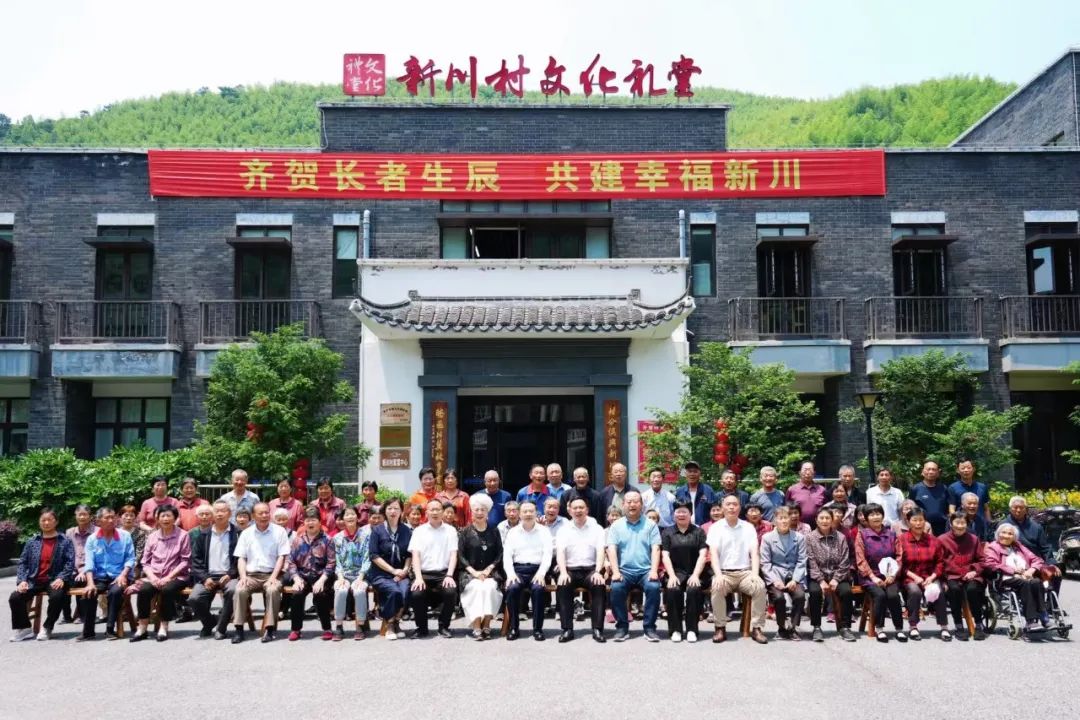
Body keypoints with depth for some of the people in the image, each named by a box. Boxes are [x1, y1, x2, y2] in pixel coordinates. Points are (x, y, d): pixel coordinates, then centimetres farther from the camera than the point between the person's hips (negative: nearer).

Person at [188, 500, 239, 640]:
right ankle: (209, 623, 8)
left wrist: (230, 574, -13)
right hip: (208, 576, 2)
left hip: (228, 576, -2)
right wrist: (204, 578, -7)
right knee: (194, 599, -24)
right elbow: (196, 559, 8)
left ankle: (221, 627, -13)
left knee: (233, 591, -35)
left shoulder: (237, 533, 4)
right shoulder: (202, 534, 12)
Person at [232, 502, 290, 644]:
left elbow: (282, 557, 0)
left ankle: (270, 628, -26)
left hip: (271, 574, -2)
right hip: (251, 575, 2)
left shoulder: (279, 531, 4)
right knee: (240, 590, -28)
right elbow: (241, 558, 9)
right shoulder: (246, 533, 13)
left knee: (273, 590, -34)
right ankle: (239, 628, -20)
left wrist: (273, 577, -13)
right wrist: (243, 576, -8)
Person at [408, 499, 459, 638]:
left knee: (451, 592, -30)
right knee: (417, 593, -29)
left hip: (443, 573, 0)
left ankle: (444, 627, -5)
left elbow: (453, 555, 3)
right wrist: (418, 577, -15)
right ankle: (421, 628, -3)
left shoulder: (450, 530, 10)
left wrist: (449, 575, -13)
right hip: (424, 573, 0)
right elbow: (415, 555, 0)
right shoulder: (419, 531, 9)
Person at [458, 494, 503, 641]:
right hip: (470, 573, -1)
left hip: (490, 572, 1)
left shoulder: (494, 531, 12)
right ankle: (476, 627, -30)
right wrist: (473, 571, -12)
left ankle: (486, 626, -23)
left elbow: (500, 554, 7)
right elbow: (460, 555, 1)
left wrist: (488, 569, -8)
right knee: (476, 587, -32)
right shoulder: (466, 532, 8)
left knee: (489, 587, -31)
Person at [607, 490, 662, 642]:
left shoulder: (650, 525, 10)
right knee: (616, 588, -29)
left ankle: (650, 627, -14)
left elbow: (655, 549, 2)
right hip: (624, 570, 0)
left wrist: (654, 571, -13)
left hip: (646, 571, 0)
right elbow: (611, 550, 0)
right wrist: (615, 572, -14)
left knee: (654, 587, -30)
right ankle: (622, 627, -11)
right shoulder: (616, 525, 10)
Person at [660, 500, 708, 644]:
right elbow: (665, 556, 4)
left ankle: (691, 629, -19)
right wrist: (672, 575, -12)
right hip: (676, 572, 1)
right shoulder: (667, 533, 14)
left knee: (693, 589, -33)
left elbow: (702, 555, 1)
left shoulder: (699, 532, 12)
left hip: (694, 572, -1)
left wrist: (695, 575, -14)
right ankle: (675, 629, -18)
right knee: (672, 589, -31)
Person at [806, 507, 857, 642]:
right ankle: (816, 628, -17)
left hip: (837, 576, 2)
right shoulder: (810, 538, 2)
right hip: (817, 576, -1)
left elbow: (844, 563, 2)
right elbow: (811, 563, -5)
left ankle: (844, 627, -11)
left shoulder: (840, 537, 6)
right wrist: (821, 580, -15)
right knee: (815, 591, -31)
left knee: (846, 591, -27)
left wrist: (836, 579, -11)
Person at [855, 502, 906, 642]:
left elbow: (899, 556, 6)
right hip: (869, 576, -2)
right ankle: (880, 629, -16)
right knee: (880, 595, -29)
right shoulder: (862, 534, 2)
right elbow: (861, 560, -4)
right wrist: (873, 577, -14)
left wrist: (893, 574, -9)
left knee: (893, 595, -27)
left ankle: (899, 629, -12)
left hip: (889, 575, 2)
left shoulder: (891, 533, 11)